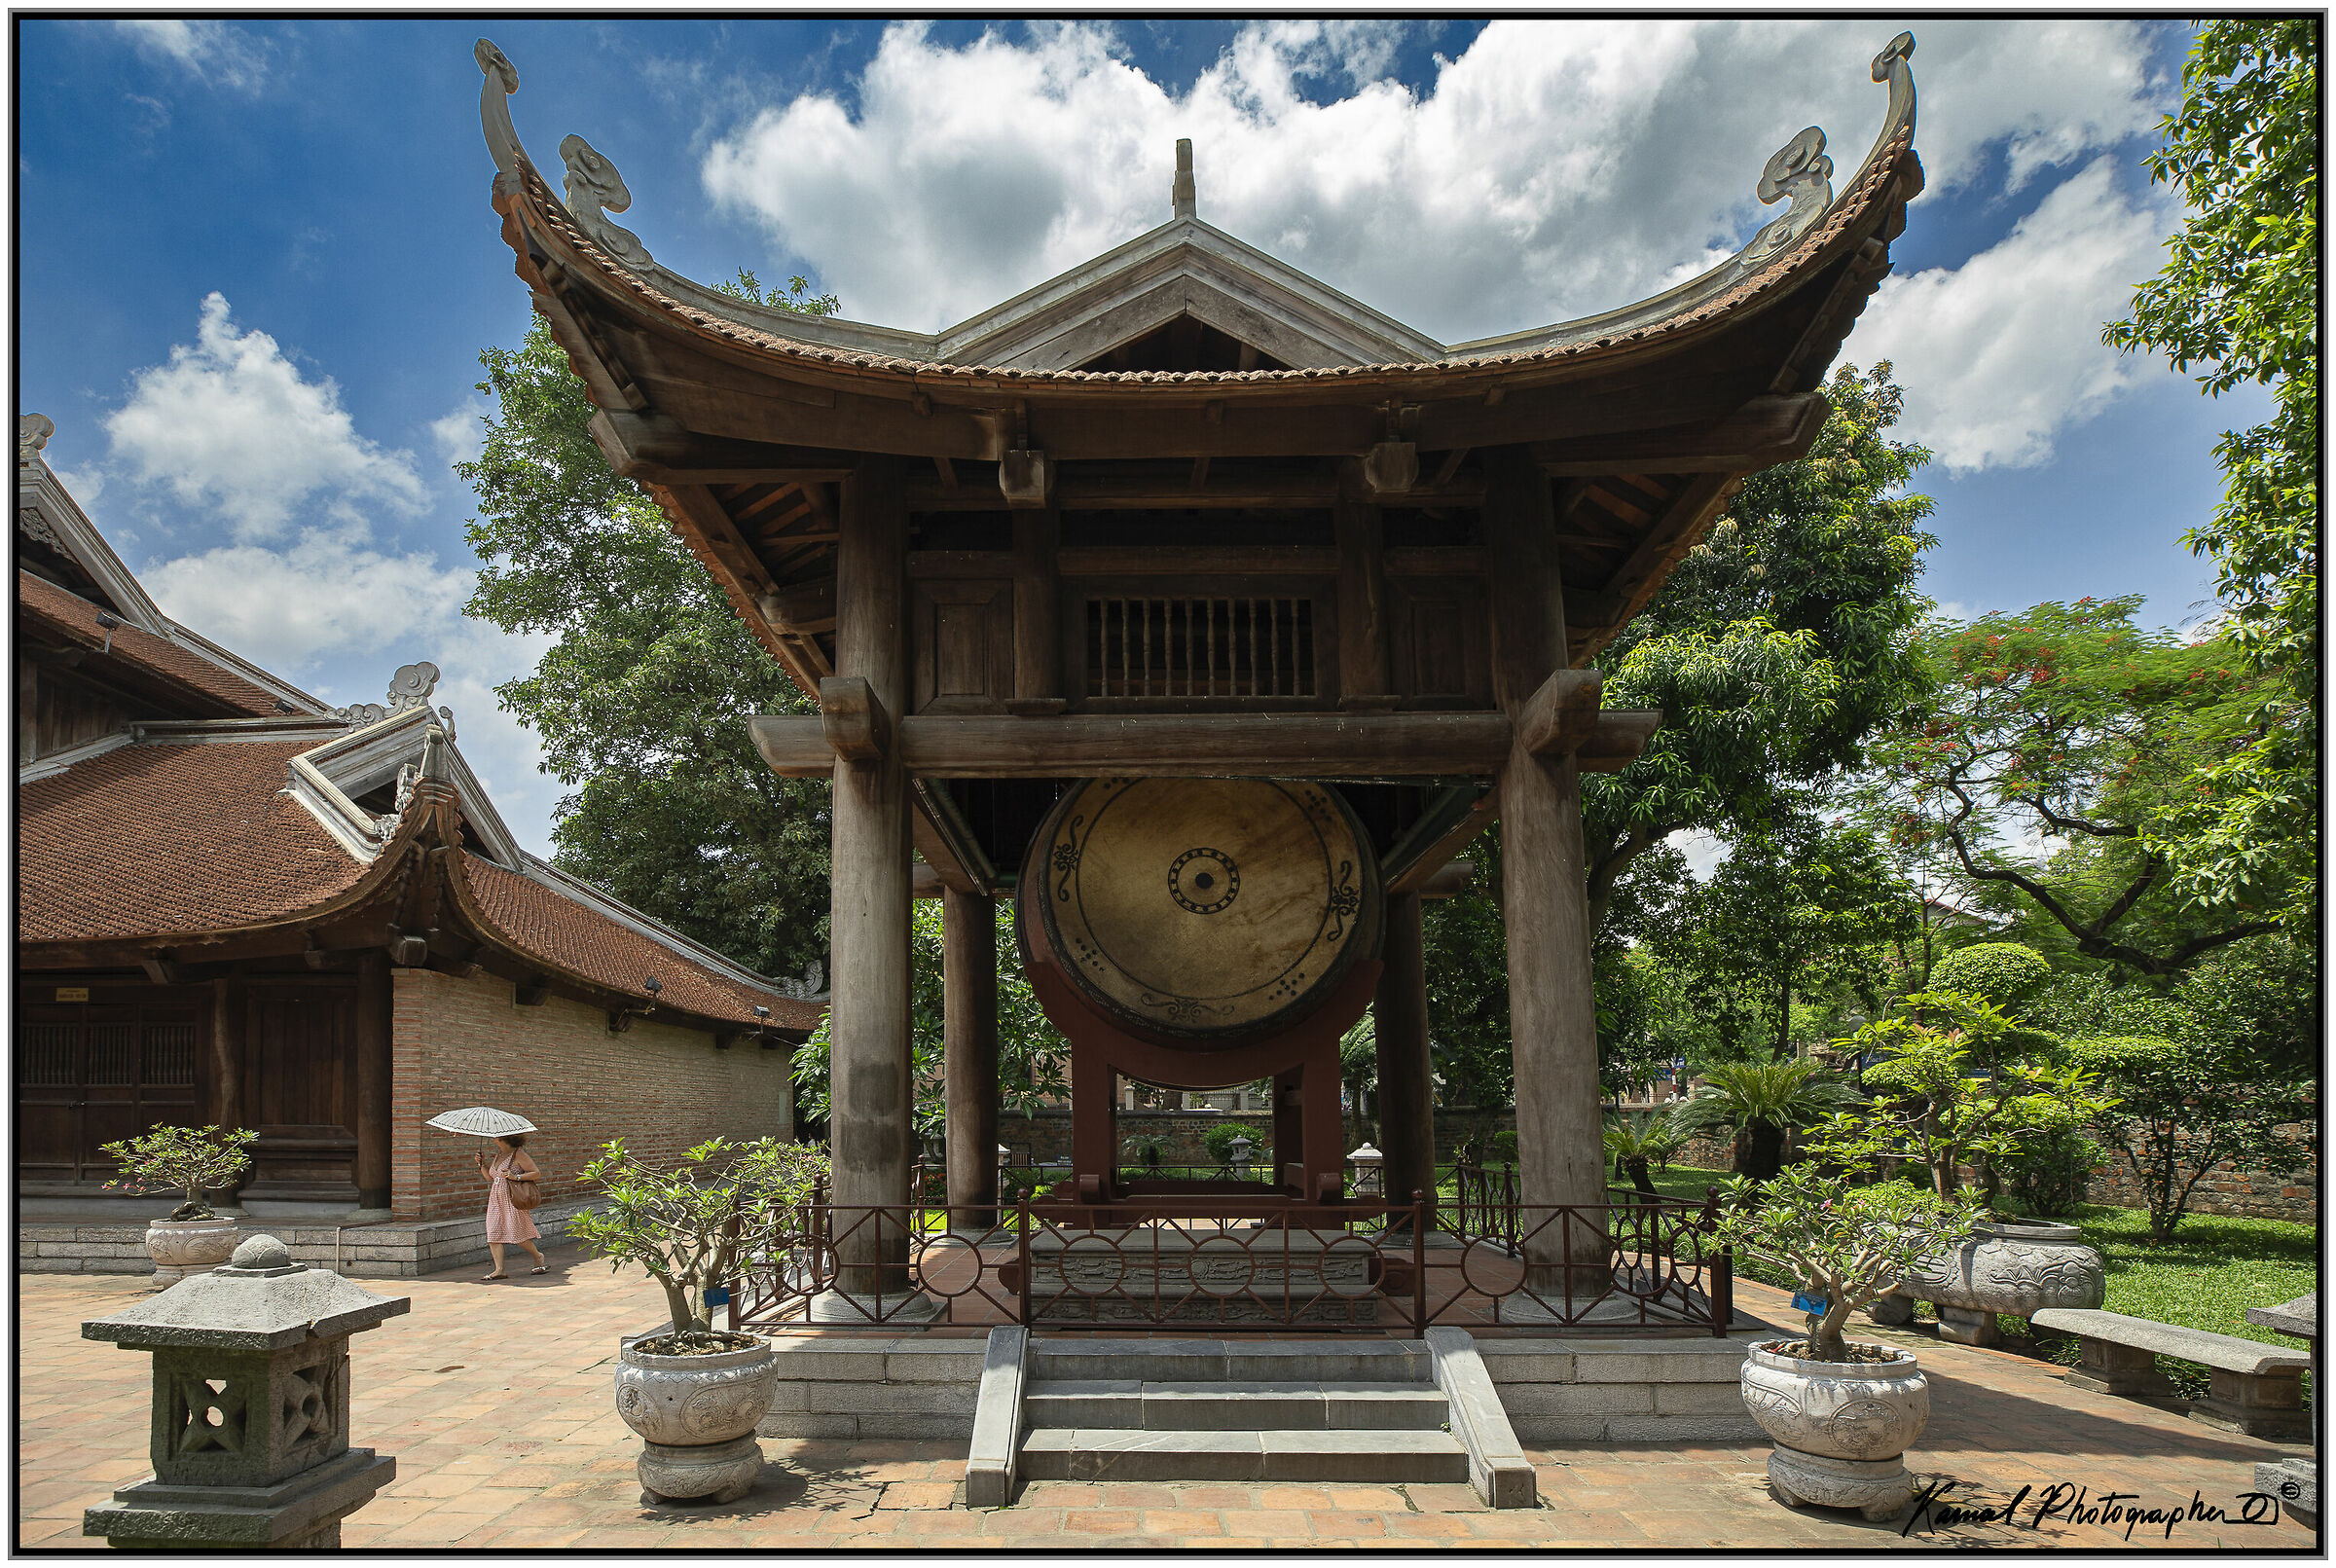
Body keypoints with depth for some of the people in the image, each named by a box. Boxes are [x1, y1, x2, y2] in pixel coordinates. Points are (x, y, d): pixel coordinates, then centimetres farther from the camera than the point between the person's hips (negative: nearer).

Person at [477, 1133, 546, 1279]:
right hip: (496, 1201, 8)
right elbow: (489, 1177, 23)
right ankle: (499, 1270, -6)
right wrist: (482, 1163, 10)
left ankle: (538, 1256, 16)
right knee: (493, 1233, -4)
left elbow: (536, 1172, -9)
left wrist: (515, 1177, -20)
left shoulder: (518, 1154, -8)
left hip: (512, 1199, -8)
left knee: (517, 1234, -7)